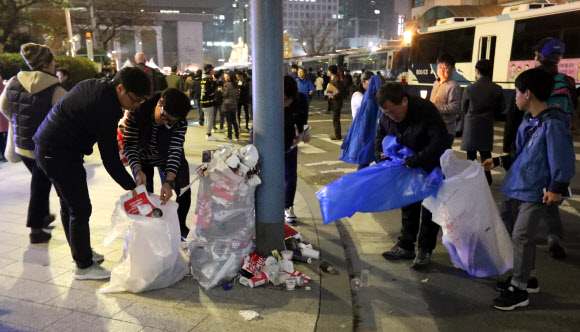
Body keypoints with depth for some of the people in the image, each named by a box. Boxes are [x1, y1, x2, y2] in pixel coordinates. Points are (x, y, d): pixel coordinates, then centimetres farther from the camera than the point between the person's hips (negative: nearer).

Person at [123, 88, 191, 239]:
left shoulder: (180, 123, -31)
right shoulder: (137, 112, -35)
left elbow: (175, 151, -34)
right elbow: (130, 145, -30)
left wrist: (169, 181, -46)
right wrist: (138, 171, -45)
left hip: (167, 158, 1)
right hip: (143, 160, -1)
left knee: (184, 192, -2)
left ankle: (180, 229, 20)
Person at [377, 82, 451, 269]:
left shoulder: (426, 110, -32)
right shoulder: (387, 116, -13)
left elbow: (442, 142, -38)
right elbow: (380, 136, 6)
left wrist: (416, 160, -40)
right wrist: (381, 154, -12)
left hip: (432, 167, -6)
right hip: (408, 168, 6)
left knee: (429, 209, 5)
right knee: (408, 206, 13)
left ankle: (425, 250, 17)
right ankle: (405, 246, 26)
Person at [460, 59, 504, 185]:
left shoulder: (469, 89, -13)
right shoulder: (497, 89, -7)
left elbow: (463, 109, -1)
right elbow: (501, 108, 4)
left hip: (471, 125, -2)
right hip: (487, 126, 2)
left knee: (470, 153, 8)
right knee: (485, 153, 14)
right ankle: (486, 178, 16)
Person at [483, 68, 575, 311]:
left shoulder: (552, 124, -20)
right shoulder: (527, 122, 8)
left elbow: (563, 159, -20)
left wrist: (557, 187, -20)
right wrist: (497, 162, 16)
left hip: (538, 192, -9)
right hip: (523, 188, 9)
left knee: (521, 236, -6)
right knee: (517, 233, 17)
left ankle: (518, 289, 8)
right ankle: (526, 278, 33)